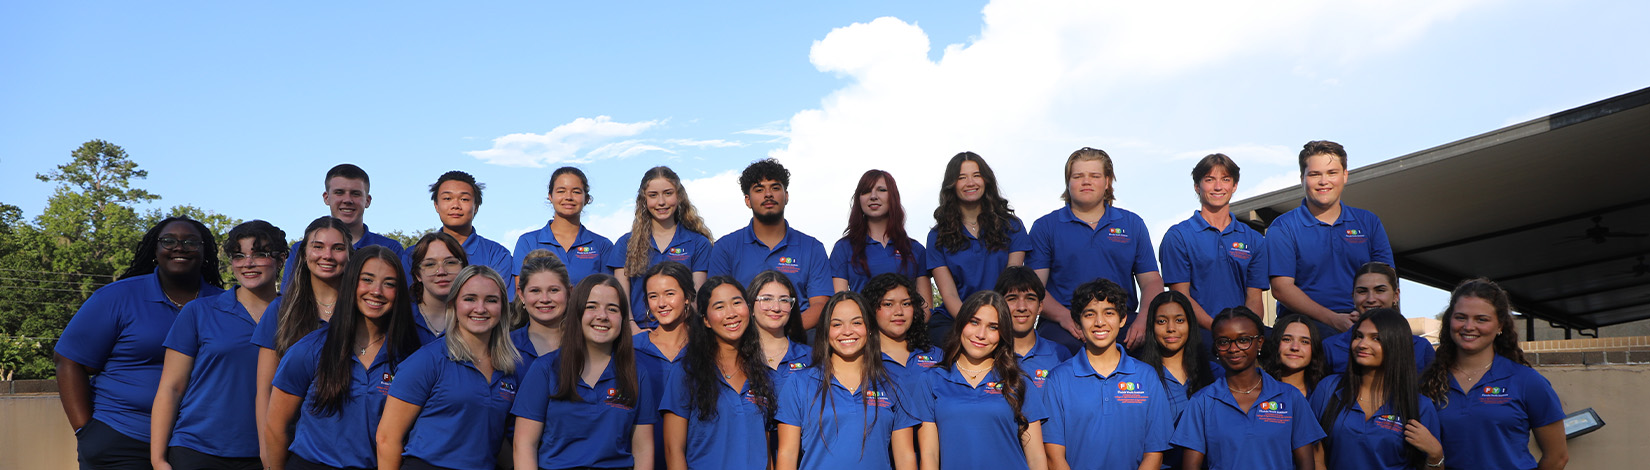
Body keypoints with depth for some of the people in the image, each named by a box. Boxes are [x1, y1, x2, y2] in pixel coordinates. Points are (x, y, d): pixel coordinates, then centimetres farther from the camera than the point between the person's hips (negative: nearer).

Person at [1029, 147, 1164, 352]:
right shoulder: (1045, 226, 11)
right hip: (1064, 324, -3)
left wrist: (1143, 321, -9)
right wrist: (1064, 317, -18)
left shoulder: (1133, 224, 18)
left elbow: (1152, 282, 12)